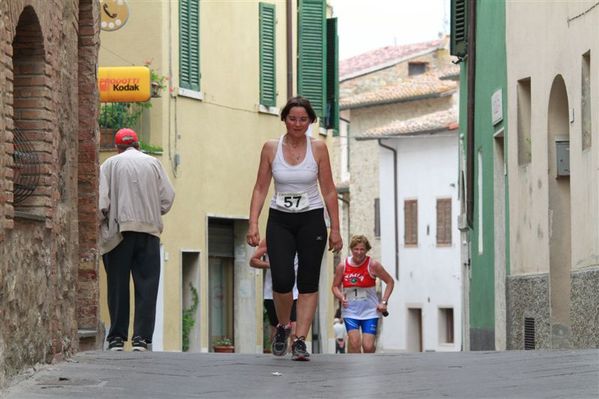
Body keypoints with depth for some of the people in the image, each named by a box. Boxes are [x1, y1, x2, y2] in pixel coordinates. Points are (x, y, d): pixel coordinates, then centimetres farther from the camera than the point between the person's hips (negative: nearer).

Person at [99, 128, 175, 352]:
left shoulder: (111, 164, 5)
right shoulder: (153, 163, 10)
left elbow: (101, 201, -4)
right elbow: (167, 198, 5)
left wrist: (99, 224, 9)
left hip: (119, 230, -1)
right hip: (149, 230, 1)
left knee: (118, 285, 4)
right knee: (146, 285, 1)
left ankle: (117, 338, 3)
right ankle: (141, 337, -7)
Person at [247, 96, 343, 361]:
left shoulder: (318, 148, -1)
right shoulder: (271, 148, 0)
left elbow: (329, 190, 1)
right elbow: (260, 188, 3)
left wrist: (335, 229, -2)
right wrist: (253, 224, -7)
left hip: (311, 220, 0)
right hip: (279, 220, 0)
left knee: (308, 282, -3)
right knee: (282, 280, -13)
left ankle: (300, 340, 1)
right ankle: (283, 326, 15)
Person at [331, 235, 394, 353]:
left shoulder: (372, 265, -7)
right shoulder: (342, 266, -2)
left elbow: (390, 282, 2)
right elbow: (335, 286, 10)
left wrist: (383, 302, -7)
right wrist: (341, 297, -11)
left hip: (370, 311, -1)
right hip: (350, 311, 1)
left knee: (368, 346, -8)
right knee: (354, 342, -20)